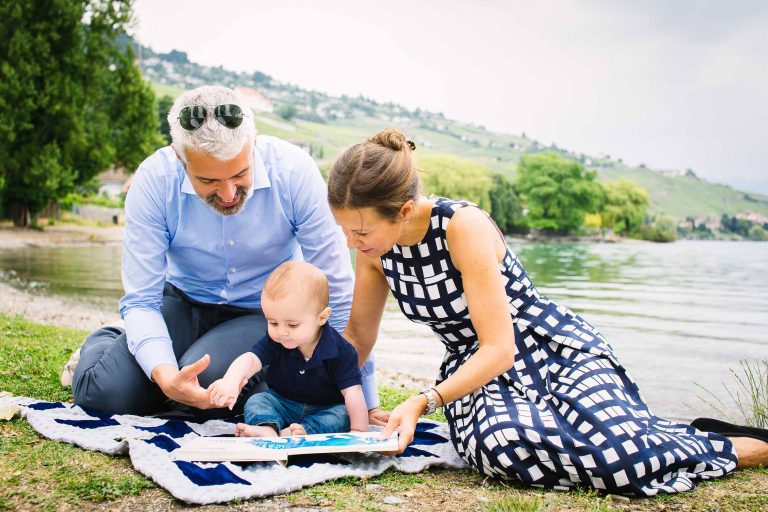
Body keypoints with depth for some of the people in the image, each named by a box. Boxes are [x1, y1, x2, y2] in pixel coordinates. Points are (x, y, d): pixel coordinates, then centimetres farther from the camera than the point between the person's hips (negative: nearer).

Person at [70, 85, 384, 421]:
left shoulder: (293, 171, -25)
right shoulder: (154, 181, -22)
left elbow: (338, 290, -19)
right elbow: (140, 301, -18)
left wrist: (366, 401, -18)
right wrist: (165, 374, -39)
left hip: (264, 313, -2)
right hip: (185, 302, 2)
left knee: (209, 380, -31)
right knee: (105, 393, -14)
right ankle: (101, 345, 21)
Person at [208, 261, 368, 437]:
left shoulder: (340, 351, -21)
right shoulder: (273, 341, -13)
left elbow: (352, 391, -24)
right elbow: (250, 359, -29)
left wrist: (359, 430, -32)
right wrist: (230, 380, -50)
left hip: (325, 410, -2)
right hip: (282, 405, 3)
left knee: (343, 415, -29)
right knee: (256, 401, -20)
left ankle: (303, 431, -46)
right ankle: (267, 430, -47)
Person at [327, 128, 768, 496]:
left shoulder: (463, 225, -23)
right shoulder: (374, 247, -5)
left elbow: (499, 349, -24)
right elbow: (359, 335, 10)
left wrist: (424, 402, -32)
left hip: (552, 350, -4)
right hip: (474, 371, 4)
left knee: (625, 455, -31)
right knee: (507, 445, -34)